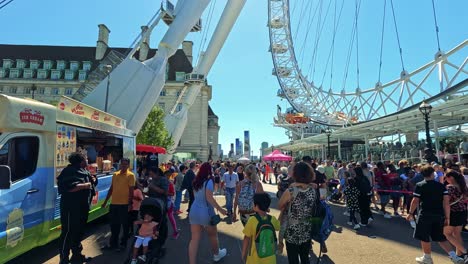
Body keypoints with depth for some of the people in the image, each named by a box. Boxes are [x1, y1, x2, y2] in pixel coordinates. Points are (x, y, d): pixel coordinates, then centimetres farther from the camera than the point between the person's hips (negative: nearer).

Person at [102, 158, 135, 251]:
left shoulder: (130, 175, -7)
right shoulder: (115, 174, 11)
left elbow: (131, 190, -10)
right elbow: (111, 189, 16)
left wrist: (130, 203, -15)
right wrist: (105, 201, 15)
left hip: (124, 204, -6)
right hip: (114, 203, 6)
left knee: (124, 225, 6)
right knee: (114, 225, 15)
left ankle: (123, 244, 19)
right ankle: (113, 243, 29)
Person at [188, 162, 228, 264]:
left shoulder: (196, 181, 6)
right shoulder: (208, 181, -16)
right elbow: (209, 198, -25)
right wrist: (220, 209, -21)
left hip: (194, 210, 6)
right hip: (205, 211, -5)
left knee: (195, 238, 7)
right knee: (213, 235, 19)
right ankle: (216, 254, 40)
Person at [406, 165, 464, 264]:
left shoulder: (419, 186, -7)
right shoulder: (441, 186, 3)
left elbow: (415, 201, -7)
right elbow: (446, 202, -1)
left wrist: (411, 213, 3)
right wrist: (447, 217, 5)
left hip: (425, 215, -4)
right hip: (439, 215, 4)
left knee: (424, 237, 11)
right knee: (441, 237, 18)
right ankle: (454, 256, 6)